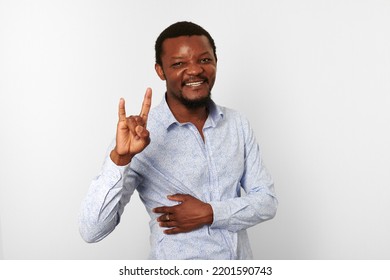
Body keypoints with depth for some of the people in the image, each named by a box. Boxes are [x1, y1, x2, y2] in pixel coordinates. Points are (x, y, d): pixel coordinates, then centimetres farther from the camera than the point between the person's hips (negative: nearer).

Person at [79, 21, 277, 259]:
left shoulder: (238, 124, -5)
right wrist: (120, 158, -35)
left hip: (240, 258, 3)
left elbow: (267, 200, -5)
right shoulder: (140, 136, -17)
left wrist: (209, 213, -18)